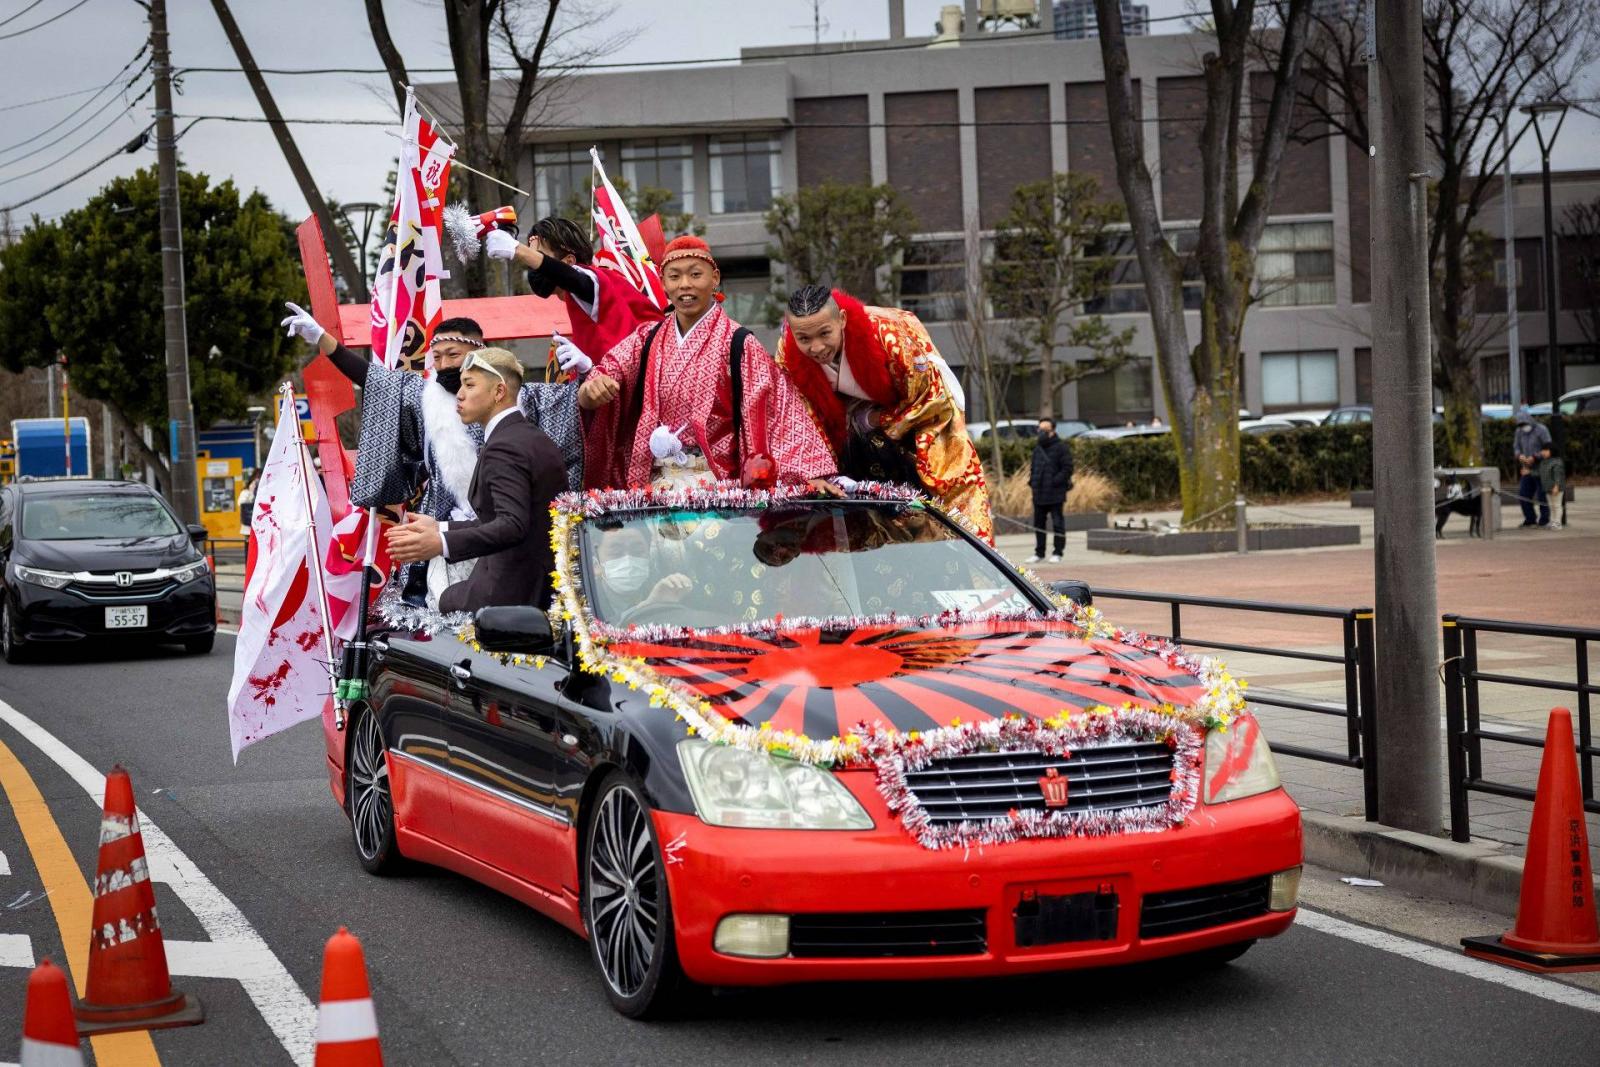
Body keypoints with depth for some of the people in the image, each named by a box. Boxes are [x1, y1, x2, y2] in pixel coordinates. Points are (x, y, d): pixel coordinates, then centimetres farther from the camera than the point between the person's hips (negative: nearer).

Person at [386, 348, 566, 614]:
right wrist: (439, 527, 19)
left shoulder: (503, 448, -16)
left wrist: (441, 544, -36)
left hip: (511, 591, -9)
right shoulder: (537, 439, 14)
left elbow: (512, 526, -28)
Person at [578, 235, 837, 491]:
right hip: (655, 484, 3)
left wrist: (809, 472, -19)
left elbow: (782, 412, -8)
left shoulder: (737, 343, -3)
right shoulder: (648, 339, 8)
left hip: (718, 482, -3)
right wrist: (592, 388, -23)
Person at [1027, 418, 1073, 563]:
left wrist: (1055, 481, -18)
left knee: (1058, 523, -1)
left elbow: (1067, 468, -11)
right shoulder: (1037, 448, 15)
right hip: (1039, 494, 7)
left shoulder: (1060, 447, -7)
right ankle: (1039, 553, 18)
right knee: (1038, 524, 11)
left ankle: (1057, 553, 4)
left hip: (1055, 493, -7)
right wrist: (1032, 481, 8)